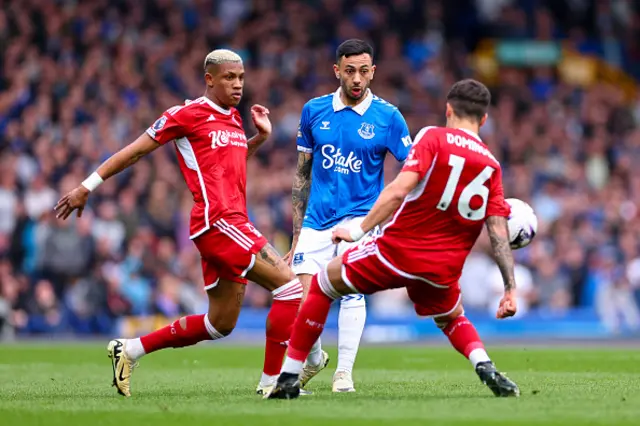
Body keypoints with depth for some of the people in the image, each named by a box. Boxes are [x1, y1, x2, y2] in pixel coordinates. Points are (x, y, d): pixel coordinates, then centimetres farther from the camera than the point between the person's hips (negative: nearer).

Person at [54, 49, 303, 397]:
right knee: (289, 284, -16)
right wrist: (87, 187, 3)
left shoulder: (234, 119, 18)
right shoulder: (188, 114, -6)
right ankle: (272, 380, -13)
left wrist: (260, 137, 18)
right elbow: (136, 150, 0)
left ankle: (129, 349, 23)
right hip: (218, 222, -9)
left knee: (219, 325, 13)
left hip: (234, 223, 9)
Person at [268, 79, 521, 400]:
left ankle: (289, 378, 16)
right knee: (452, 319, 34)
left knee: (322, 286, 18)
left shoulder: (433, 137, -4)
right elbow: (499, 233, 1)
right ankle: (486, 368, 3)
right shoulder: (491, 166, 8)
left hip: (397, 252, -4)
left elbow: (399, 189, -18)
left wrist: (360, 229, -13)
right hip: (442, 272, 4)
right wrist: (510, 289, 2)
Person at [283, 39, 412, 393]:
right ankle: (313, 359, 24)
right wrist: (296, 236, 11)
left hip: (360, 216, -3)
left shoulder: (387, 116, -3)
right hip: (317, 220, 3)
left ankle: (344, 373, -12)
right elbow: (302, 174, 11)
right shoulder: (314, 111, 5)